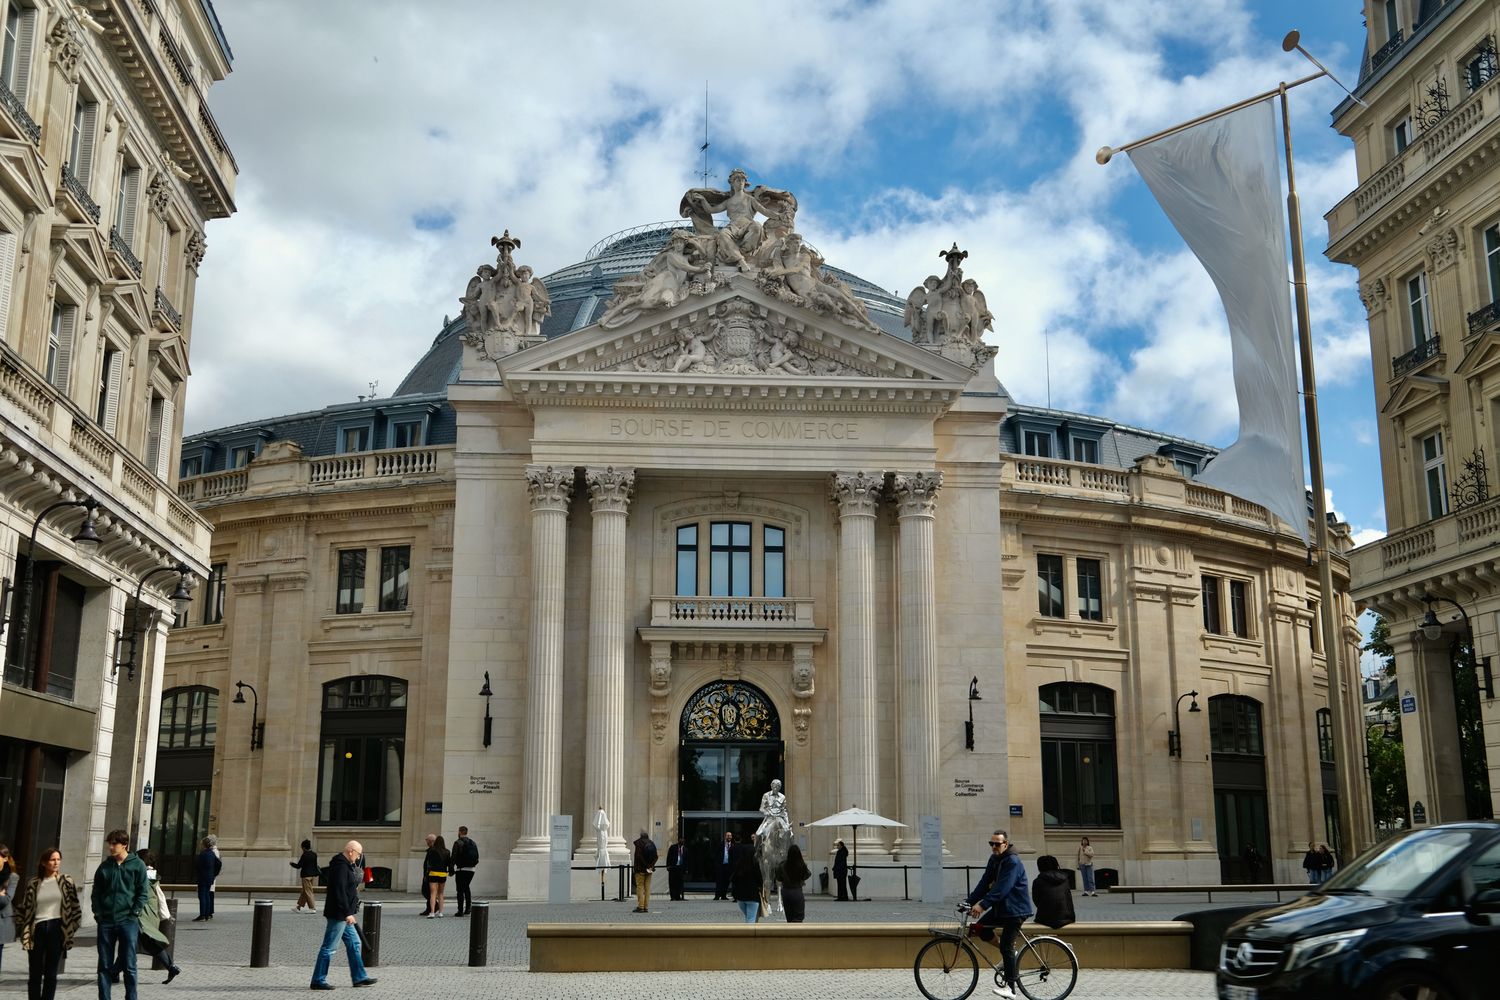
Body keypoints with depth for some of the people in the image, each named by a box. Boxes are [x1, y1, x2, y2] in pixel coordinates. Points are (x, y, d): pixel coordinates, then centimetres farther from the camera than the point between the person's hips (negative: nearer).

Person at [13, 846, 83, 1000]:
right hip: (37, 930, 1)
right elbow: (21, 907, 7)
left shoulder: (66, 882, 2)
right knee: (34, 973, 5)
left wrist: (72, 926, -1)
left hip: (57, 929, -1)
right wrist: (23, 930, 1)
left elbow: (75, 906, 4)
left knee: (51, 973, 4)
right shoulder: (33, 883, 2)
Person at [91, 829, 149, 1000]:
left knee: (129, 966, 0)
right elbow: (96, 893, 10)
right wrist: (98, 914, -1)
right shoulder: (104, 867, 8)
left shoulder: (137, 865, -1)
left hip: (128, 922, -3)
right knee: (104, 966, 6)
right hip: (106, 922, 3)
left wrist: (134, 914, -9)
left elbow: (143, 892, -1)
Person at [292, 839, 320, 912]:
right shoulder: (314, 855, 7)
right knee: (304, 892, 16)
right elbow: (315, 865, 12)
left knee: (308, 892, -2)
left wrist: (292, 863, 5)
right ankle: (299, 907, 24)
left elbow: (298, 866, -13)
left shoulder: (305, 855, -16)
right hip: (313, 874, 8)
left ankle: (313, 908, -3)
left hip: (306, 875, -8)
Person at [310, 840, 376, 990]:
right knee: (329, 947, -4)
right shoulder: (341, 867, -19)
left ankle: (359, 977, 19)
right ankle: (318, 980, 3)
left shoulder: (346, 865, 14)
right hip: (338, 914, -11)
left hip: (343, 914, 11)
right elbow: (339, 892, -25)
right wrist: (347, 913, -24)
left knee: (354, 943, 14)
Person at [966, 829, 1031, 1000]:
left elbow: (1002, 888, -31)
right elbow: (985, 882, 5)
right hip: (1001, 907, 9)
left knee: (1006, 947, -8)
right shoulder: (994, 859, 7)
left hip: (1015, 910, -9)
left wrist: (982, 904, -37)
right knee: (980, 927, -4)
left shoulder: (1013, 862, -21)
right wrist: (969, 900, -4)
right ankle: (1008, 952, 14)